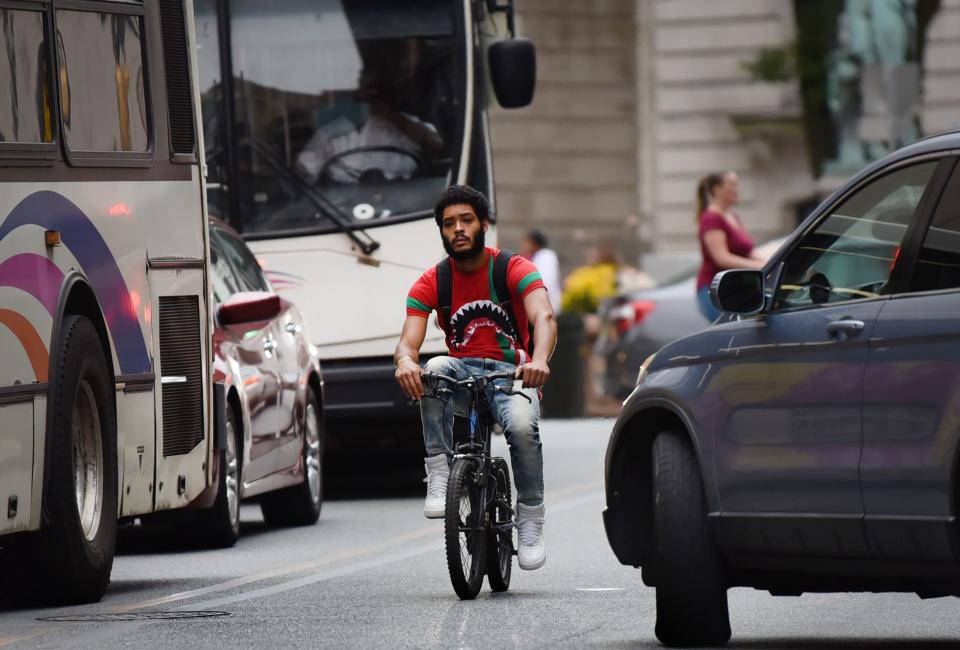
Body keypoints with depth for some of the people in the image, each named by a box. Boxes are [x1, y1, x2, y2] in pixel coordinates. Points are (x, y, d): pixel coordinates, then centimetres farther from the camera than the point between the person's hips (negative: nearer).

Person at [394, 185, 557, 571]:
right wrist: (405, 362, -38)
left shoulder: (514, 269, -5)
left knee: (522, 425, -35)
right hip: (462, 372, 2)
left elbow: (544, 318, -22)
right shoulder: (430, 284, 2)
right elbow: (408, 342, -10)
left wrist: (539, 360, -45)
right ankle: (439, 476, -31)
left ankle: (530, 520, -14)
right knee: (435, 369, -34)